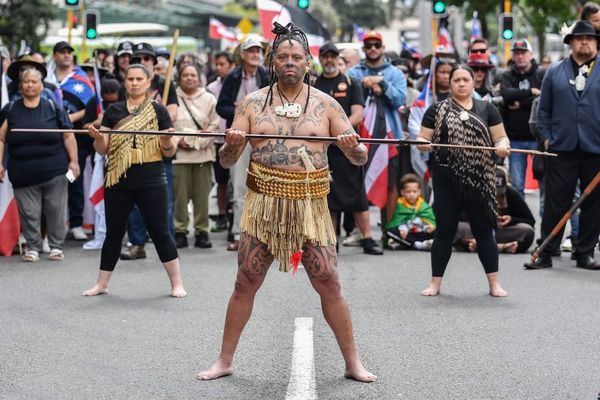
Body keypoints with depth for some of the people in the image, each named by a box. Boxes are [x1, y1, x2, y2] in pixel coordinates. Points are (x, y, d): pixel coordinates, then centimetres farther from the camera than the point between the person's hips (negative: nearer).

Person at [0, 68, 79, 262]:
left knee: (56, 210, 4)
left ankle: (56, 246, 16)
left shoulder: (53, 108, 3)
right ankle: (33, 247, 15)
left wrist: (73, 161, -2)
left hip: (54, 171, -1)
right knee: (28, 213, 2)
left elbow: (68, 136, 3)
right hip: (24, 174, 1)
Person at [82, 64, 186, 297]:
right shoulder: (114, 111, 7)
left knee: (160, 232, 0)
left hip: (151, 181, -2)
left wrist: (167, 141, -20)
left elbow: (170, 152, 2)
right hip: (118, 182, 2)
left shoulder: (158, 110, 2)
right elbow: (103, 149, 8)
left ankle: (177, 283, 8)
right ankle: (101, 284, 19)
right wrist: (97, 137, -13)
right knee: (113, 233, 10)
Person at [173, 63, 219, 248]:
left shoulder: (209, 99, 9)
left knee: (202, 195, 1)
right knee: (180, 194, -3)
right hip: (179, 153, -1)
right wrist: (178, 140, -9)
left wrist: (204, 139, -9)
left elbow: (215, 125, 6)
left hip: (203, 153, 1)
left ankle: (202, 231, 8)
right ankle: (180, 231, 6)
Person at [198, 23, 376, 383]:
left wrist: (353, 147, -20)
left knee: (329, 284, -1)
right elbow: (227, 161, 5)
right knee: (245, 284, 3)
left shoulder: (325, 104, 4)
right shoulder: (253, 103, 5)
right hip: (263, 204, 1)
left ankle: (353, 363, 11)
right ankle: (225, 360, 16)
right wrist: (232, 145, -18)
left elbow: (360, 158, 3)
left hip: (311, 206, 0)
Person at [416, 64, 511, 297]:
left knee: (484, 230, 4)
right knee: (444, 230, 4)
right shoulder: (437, 110, 7)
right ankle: (435, 283, 12)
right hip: (447, 180, 0)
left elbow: (500, 138, 8)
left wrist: (502, 146, -14)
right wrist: (423, 144, -17)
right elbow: (423, 139, 5)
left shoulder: (486, 109, 9)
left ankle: (494, 283, 10)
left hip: (478, 180, 1)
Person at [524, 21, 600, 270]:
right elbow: (544, 109, 13)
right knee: (555, 203, 1)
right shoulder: (555, 72, 10)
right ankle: (546, 253, 6)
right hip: (561, 149, 0)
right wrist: (546, 137, 4)